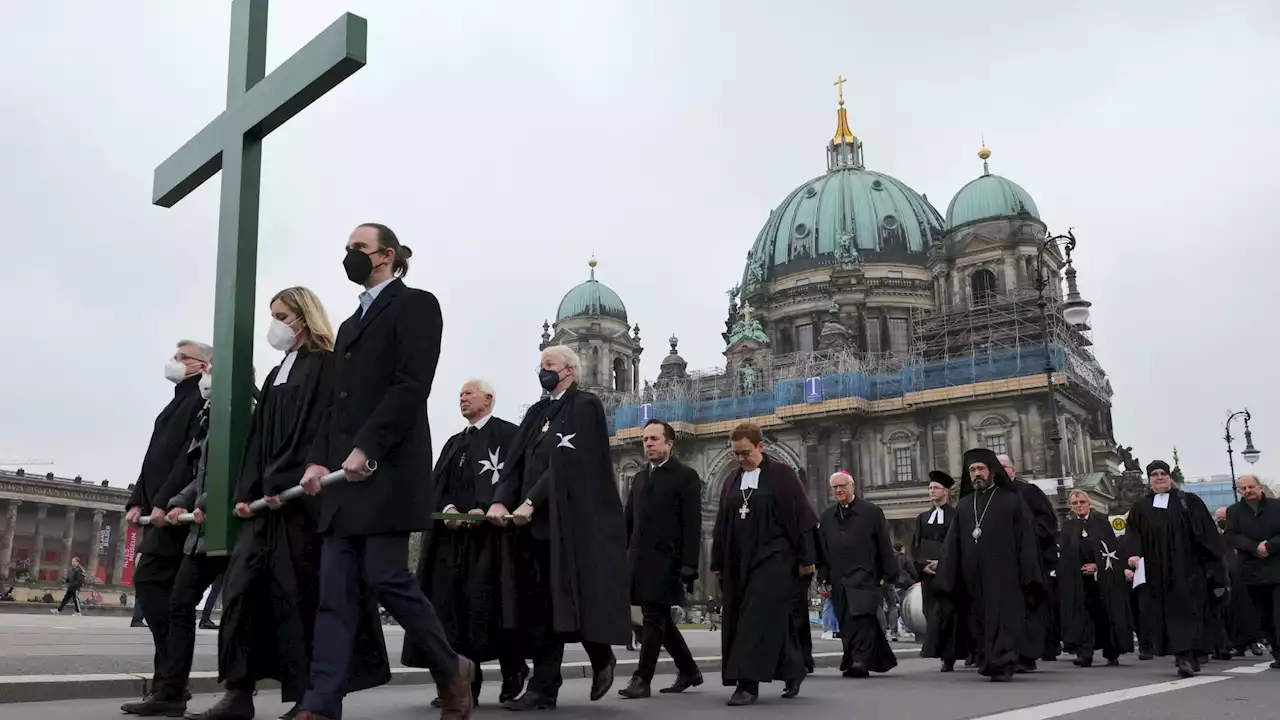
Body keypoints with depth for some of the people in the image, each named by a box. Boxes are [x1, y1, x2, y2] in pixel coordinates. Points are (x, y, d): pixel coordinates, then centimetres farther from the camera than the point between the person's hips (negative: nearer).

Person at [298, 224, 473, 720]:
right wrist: (319, 459, 5)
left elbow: (412, 386, -12)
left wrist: (366, 449, -18)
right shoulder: (351, 324, 25)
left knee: (387, 577, -9)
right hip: (345, 473, 8)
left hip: (387, 469, -8)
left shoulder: (415, 305, 0)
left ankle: (451, 670, 11)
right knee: (335, 591, 1)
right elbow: (336, 401, 20)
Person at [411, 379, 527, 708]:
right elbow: (437, 483, 13)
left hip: (491, 530, -7)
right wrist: (447, 509, -7)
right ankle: (464, 683, 5)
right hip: (453, 533, 7)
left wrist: (486, 509, -19)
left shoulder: (508, 434, 2)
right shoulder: (454, 443, 23)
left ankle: (513, 671, 7)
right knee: (453, 606, 0)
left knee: (488, 603, -10)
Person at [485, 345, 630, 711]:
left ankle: (602, 659, 25)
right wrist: (501, 500, -9)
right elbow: (517, 461, 8)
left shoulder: (585, 406, -4)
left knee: (576, 598, -2)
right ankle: (543, 687, 7)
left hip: (574, 521, -7)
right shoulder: (537, 412, 18)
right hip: (538, 523, 7)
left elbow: (566, 461, -15)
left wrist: (531, 502, -20)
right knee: (537, 606, 3)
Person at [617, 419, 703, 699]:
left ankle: (642, 679, 0)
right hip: (640, 560, 7)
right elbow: (629, 522, 17)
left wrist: (688, 566, -15)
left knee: (654, 618, -6)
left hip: (666, 561, -6)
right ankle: (689, 671, 25)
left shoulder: (686, 476, -2)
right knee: (660, 619, 11)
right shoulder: (639, 478, 17)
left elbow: (692, 525, -8)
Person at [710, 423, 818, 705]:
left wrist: (806, 558, -8)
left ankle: (749, 682, -11)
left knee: (760, 618, -12)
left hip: (773, 559, -6)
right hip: (738, 563, 6)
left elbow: (801, 517, -5)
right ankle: (793, 671, 22)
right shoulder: (731, 482, 13)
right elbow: (721, 526, 16)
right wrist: (717, 563, 15)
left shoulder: (781, 474, -3)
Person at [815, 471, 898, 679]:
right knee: (846, 622, 5)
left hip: (865, 576, -5)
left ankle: (861, 661, -17)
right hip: (839, 581, 5)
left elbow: (884, 545, 1)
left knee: (862, 617, -17)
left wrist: (888, 575, -3)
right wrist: (824, 576, 8)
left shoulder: (871, 512, 3)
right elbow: (821, 549, 16)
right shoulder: (826, 517, 15)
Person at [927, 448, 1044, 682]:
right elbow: (952, 547, 11)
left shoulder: (1012, 501, 5)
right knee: (977, 622, 6)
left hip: (1003, 577, -4)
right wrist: (945, 583, 4)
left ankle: (1002, 665, -5)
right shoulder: (963, 506, 15)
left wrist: (1029, 579, -7)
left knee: (1003, 619, -9)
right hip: (972, 579, 4)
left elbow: (1026, 541, 0)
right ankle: (986, 661, 19)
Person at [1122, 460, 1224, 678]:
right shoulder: (1140, 508, 13)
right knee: (1168, 613, 1)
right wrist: (1133, 554, -17)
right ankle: (1190, 658, 8)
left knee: (1186, 610, -10)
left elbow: (1207, 534, 2)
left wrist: (1213, 565, -6)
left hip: (1188, 568, -3)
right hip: (1158, 572, 3)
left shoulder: (1189, 501, 7)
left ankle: (1186, 656, -18)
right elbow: (1132, 535, 4)